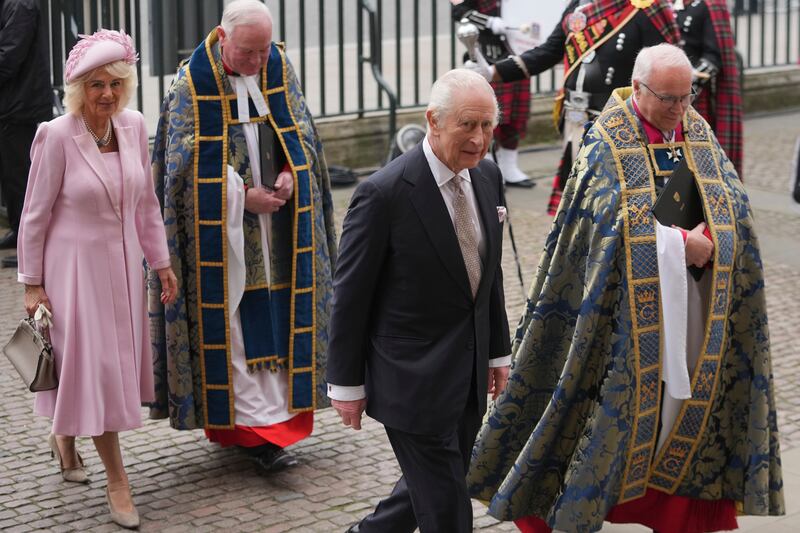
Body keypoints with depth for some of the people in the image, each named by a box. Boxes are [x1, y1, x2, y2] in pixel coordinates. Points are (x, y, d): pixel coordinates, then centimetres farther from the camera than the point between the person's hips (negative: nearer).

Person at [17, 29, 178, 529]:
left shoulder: (134, 126, -1)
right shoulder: (57, 136, -16)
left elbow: (146, 202, 9)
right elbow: (35, 215, -9)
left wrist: (161, 261, 10)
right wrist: (33, 284, -8)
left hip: (123, 263, 6)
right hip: (74, 265, -5)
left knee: (117, 362, 14)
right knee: (94, 366, -1)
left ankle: (66, 437, 41)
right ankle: (117, 480, 10)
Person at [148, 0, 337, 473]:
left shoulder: (279, 67, 3)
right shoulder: (193, 82, -10)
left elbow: (300, 130, 10)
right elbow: (187, 160, -9)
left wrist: (290, 176, -8)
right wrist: (243, 197, -14)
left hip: (281, 218, 5)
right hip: (222, 223, -4)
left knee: (279, 314, 6)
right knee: (235, 320, -5)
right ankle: (258, 427, -3)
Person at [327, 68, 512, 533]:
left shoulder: (488, 176, 2)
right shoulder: (384, 193, -19)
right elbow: (351, 295, -13)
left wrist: (497, 352, 15)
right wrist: (347, 384, -8)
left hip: (469, 374, 7)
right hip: (413, 377, -7)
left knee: (431, 488, 18)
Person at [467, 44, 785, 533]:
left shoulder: (698, 133, 6)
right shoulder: (609, 140, -10)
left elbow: (734, 202, 4)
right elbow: (616, 218, -19)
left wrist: (708, 237, -17)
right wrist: (682, 244, -21)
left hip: (691, 305, 5)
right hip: (627, 303, -5)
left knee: (688, 391, 9)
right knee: (620, 391, -1)